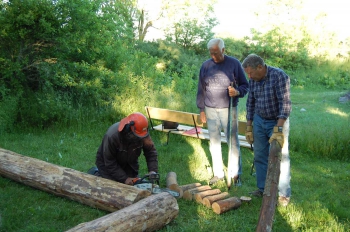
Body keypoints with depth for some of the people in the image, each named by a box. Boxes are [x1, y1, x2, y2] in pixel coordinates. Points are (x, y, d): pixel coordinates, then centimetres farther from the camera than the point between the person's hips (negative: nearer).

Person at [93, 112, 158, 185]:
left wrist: (153, 170, -29)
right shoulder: (112, 136, -37)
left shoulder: (142, 133, -26)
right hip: (107, 164, -4)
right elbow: (109, 163, -28)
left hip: (129, 164, 4)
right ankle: (96, 175, 19)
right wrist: (125, 179, -29)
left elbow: (151, 152, -15)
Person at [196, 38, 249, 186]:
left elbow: (245, 85, 1)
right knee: (214, 143, 9)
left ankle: (235, 174, 13)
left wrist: (237, 92, -20)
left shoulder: (234, 63, -3)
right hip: (210, 110, 3)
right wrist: (201, 109, 8)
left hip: (229, 109, -3)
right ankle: (218, 173, 22)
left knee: (233, 142, 1)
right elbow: (201, 89, 10)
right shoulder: (205, 66, 5)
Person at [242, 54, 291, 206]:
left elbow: (285, 104, -24)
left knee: (280, 158, -1)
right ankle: (262, 189, 26)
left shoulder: (279, 76, -20)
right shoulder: (253, 80, -1)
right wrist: (248, 126, 10)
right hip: (259, 121, 6)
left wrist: (278, 129, -29)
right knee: (260, 157, 11)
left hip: (277, 122, -6)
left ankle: (284, 194, 12)